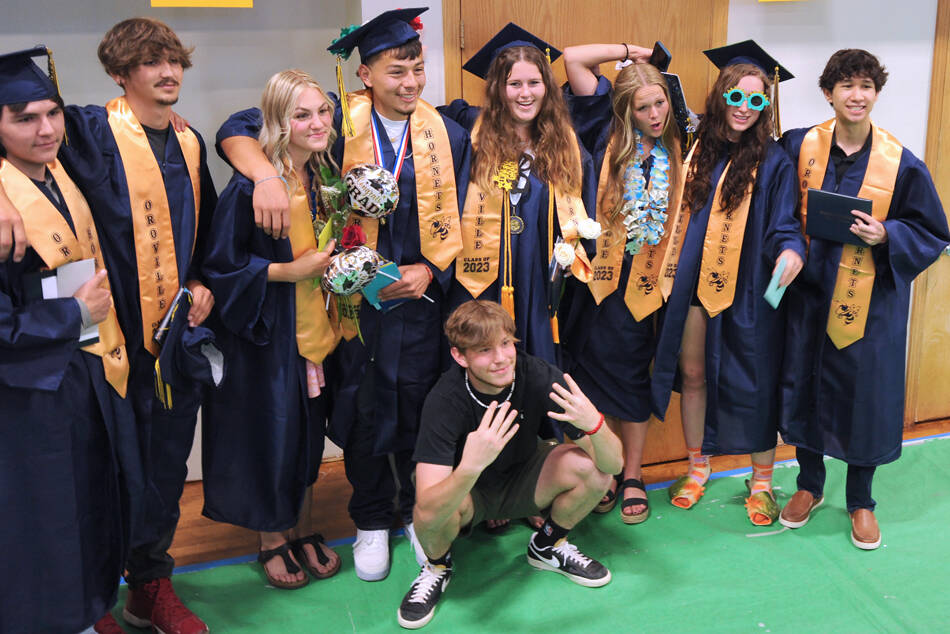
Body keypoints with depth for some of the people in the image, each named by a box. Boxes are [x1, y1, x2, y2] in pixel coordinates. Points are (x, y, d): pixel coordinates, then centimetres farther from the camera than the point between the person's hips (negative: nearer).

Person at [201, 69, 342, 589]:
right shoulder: (249, 187, -18)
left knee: (308, 429, 15)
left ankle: (303, 529, 33)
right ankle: (272, 540, 26)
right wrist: (290, 271, -19)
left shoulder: (323, 178, 2)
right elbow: (219, 263, -16)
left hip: (313, 326, 6)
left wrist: (336, 261, -1)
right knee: (270, 433, 6)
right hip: (267, 331, -6)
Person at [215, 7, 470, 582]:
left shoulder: (447, 136, 1)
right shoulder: (339, 124, -7)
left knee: (419, 410, 10)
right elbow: (237, 130, -8)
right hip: (354, 295, -1)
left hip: (420, 295, 2)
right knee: (364, 411, 9)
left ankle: (420, 511, 33)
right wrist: (266, 176, -27)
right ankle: (372, 523, 29)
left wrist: (430, 269, -10)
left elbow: (458, 222, 5)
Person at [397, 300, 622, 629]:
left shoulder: (539, 376, -26)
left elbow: (614, 464, -25)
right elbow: (427, 510, -40)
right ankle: (437, 566, 2)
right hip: (465, 487, -2)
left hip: (523, 478, 3)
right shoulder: (445, 400, -31)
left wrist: (594, 424, -47)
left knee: (594, 469, -24)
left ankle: (547, 546, 7)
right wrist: (470, 466, -59)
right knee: (433, 517, -36)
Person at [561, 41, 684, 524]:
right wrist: (630, 52, 3)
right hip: (599, 273, -1)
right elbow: (572, 59, -4)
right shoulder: (609, 136, 1)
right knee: (598, 370, 5)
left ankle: (632, 476, 19)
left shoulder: (675, 150, 6)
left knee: (632, 375, 8)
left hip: (643, 279, 1)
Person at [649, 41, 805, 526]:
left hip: (746, 290, -4)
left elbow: (784, 225, -9)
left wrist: (791, 250, -30)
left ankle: (761, 481, 20)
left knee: (752, 383, 3)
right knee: (693, 375, 11)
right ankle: (698, 467, 29)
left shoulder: (773, 162, -6)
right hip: (693, 283, 4)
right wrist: (673, 274, 4)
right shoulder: (699, 148, 6)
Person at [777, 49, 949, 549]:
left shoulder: (902, 164, -8)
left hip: (870, 300, -1)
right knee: (804, 386, 11)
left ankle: (860, 501, 26)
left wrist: (885, 235, -18)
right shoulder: (799, 147, -3)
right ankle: (810, 485, 32)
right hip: (809, 292, 2)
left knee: (866, 392, 6)